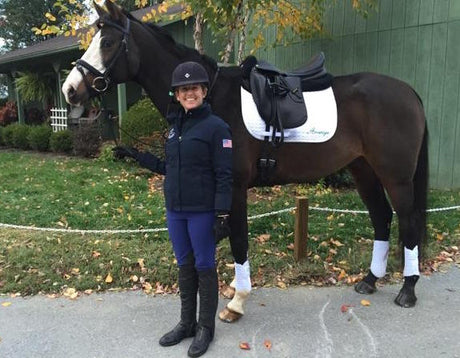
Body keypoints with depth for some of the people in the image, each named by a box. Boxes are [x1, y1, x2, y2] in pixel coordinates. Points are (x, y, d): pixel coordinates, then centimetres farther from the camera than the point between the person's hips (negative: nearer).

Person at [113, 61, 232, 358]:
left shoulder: (216, 127, -11)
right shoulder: (176, 126, 10)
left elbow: (224, 176, -14)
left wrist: (222, 216, -19)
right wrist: (138, 156, 13)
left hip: (202, 212, -6)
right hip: (175, 210, 7)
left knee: (204, 266, 7)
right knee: (184, 265, 16)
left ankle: (206, 327, 24)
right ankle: (187, 323, 32)